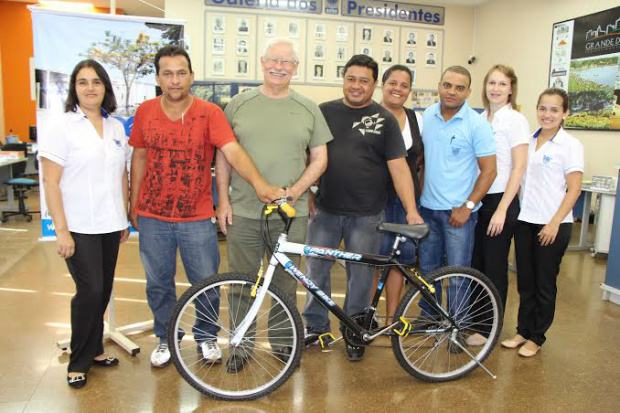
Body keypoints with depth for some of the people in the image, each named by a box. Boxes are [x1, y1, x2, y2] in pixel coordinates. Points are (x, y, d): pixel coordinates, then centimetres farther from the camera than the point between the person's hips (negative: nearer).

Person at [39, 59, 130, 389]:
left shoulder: (116, 128, 8)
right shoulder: (62, 127, -7)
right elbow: (50, 182, -9)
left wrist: (125, 218, 13)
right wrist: (61, 230, -14)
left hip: (110, 225, 5)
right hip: (79, 227, -5)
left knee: (103, 291, 11)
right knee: (90, 291, -6)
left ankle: (94, 350, 29)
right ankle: (78, 362, 14)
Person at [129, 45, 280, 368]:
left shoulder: (209, 113, -8)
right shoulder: (145, 112, 1)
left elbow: (232, 150, -21)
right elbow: (139, 157, 10)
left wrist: (258, 183, -37)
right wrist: (134, 203, 12)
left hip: (197, 217, -2)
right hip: (153, 217, 2)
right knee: (159, 283, 15)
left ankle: (206, 336, 34)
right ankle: (166, 338, 37)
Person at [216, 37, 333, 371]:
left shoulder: (308, 109, 7)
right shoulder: (239, 105, 6)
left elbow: (319, 158, 6)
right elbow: (223, 156, 8)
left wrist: (296, 190, -9)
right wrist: (223, 200, 0)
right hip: (242, 213, 0)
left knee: (285, 284, 10)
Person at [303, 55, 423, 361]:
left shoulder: (385, 120, 0)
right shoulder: (324, 112, 6)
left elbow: (398, 167, -6)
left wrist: (411, 210, -16)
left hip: (365, 215, -2)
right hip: (325, 210, 2)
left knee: (360, 276, 8)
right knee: (316, 270, 9)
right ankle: (316, 326, 28)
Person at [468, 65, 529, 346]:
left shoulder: (515, 120, -7)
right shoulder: (478, 119, 9)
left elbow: (518, 168, -11)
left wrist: (502, 210, -16)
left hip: (500, 200, -5)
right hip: (475, 199, 5)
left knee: (494, 267, 4)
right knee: (474, 263, 12)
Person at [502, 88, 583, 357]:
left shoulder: (571, 145, -6)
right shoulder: (528, 142, 7)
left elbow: (574, 190, -9)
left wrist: (554, 223, -15)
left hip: (552, 224, -4)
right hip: (525, 221, 5)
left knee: (544, 284, 6)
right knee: (525, 281, 12)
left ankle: (536, 337, 20)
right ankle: (523, 330, 27)